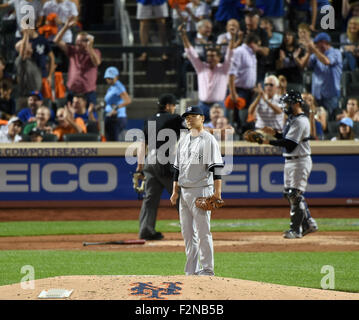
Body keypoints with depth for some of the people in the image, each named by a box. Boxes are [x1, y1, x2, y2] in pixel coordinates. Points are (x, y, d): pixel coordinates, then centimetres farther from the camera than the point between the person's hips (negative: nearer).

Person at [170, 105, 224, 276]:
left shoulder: (209, 140, -5)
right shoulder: (183, 140, 17)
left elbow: (216, 167, -11)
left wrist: (217, 191, -19)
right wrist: (175, 190, 14)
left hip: (201, 191, -7)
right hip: (184, 191, 7)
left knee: (203, 231, -7)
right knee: (187, 233, 8)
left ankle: (207, 269, -3)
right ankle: (191, 270, 13)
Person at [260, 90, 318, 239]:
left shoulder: (300, 121, -18)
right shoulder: (292, 119, 15)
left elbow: (290, 143, -24)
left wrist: (269, 141, -24)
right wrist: (275, 133, 6)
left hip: (300, 161, -11)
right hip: (290, 161, 11)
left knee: (295, 195, -7)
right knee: (289, 194, 13)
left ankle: (296, 229, -3)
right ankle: (309, 223, 20)